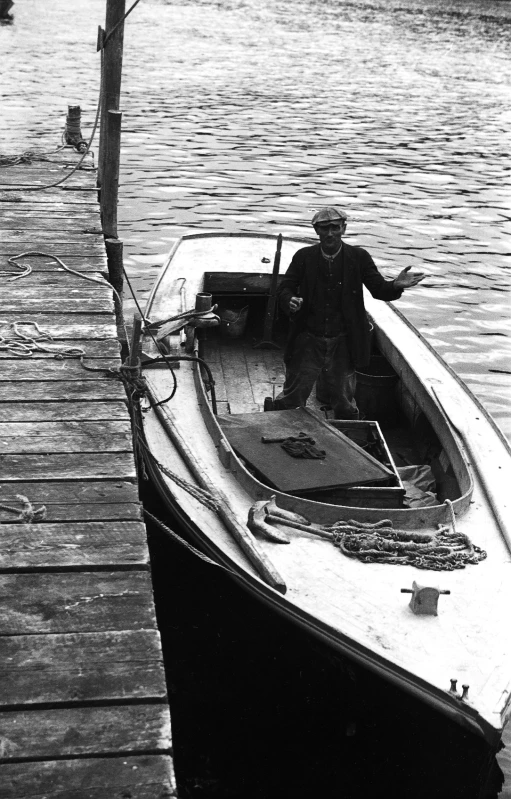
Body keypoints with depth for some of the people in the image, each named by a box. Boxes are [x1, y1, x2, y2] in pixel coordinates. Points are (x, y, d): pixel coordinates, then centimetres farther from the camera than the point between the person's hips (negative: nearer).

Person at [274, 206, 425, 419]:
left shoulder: (358, 257, -2)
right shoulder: (303, 257, -2)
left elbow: (379, 288, -3)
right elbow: (285, 288, -2)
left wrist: (395, 285, -26)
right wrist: (290, 301, -27)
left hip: (342, 343, 0)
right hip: (309, 340, 0)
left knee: (344, 405, 13)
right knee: (290, 398, 8)